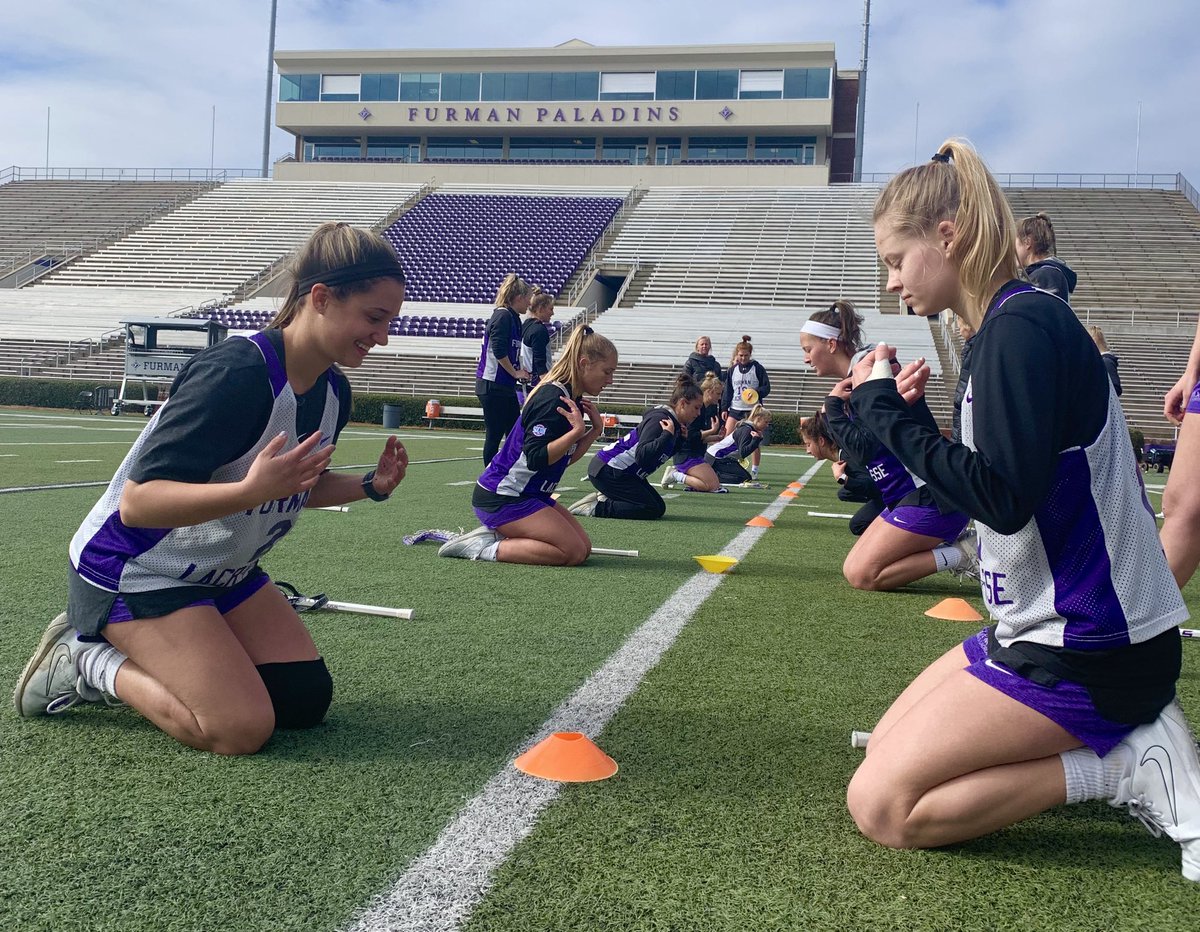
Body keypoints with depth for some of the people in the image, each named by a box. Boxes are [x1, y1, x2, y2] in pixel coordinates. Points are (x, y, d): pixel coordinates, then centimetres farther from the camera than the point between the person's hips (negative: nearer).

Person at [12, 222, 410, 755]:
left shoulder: (333, 391, -4)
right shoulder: (236, 374, -30)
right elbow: (137, 502, -32)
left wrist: (369, 487, -5)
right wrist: (251, 491, -46)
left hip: (221, 572, 8)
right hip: (131, 572, -8)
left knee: (306, 700, 0)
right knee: (241, 730, -18)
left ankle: (139, 654, 16)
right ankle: (89, 661, 4)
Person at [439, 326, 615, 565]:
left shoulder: (571, 399, 11)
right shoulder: (551, 398, -19)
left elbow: (565, 459, 14)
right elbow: (537, 458, -26)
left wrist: (595, 430, 4)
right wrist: (577, 430, -24)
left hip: (529, 495, 10)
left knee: (583, 547, 4)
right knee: (573, 553, -16)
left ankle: (495, 535, 6)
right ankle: (485, 548, -10)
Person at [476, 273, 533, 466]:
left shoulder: (513, 318, 15)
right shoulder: (503, 316, -13)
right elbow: (498, 350, -22)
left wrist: (521, 372, 6)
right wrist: (515, 372, -13)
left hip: (505, 386, 9)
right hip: (493, 385, -9)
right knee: (494, 435, -2)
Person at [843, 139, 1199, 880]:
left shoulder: (1024, 326, -19)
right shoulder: (1010, 324, 11)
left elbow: (1003, 497, -25)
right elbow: (989, 482, 14)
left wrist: (888, 414, -18)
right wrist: (902, 414, 4)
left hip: (1091, 649, -10)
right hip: (1045, 625, 10)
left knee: (882, 805, -9)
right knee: (888, 747, 15)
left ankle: (1124, 766, -4)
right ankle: (1117, 740, 10)